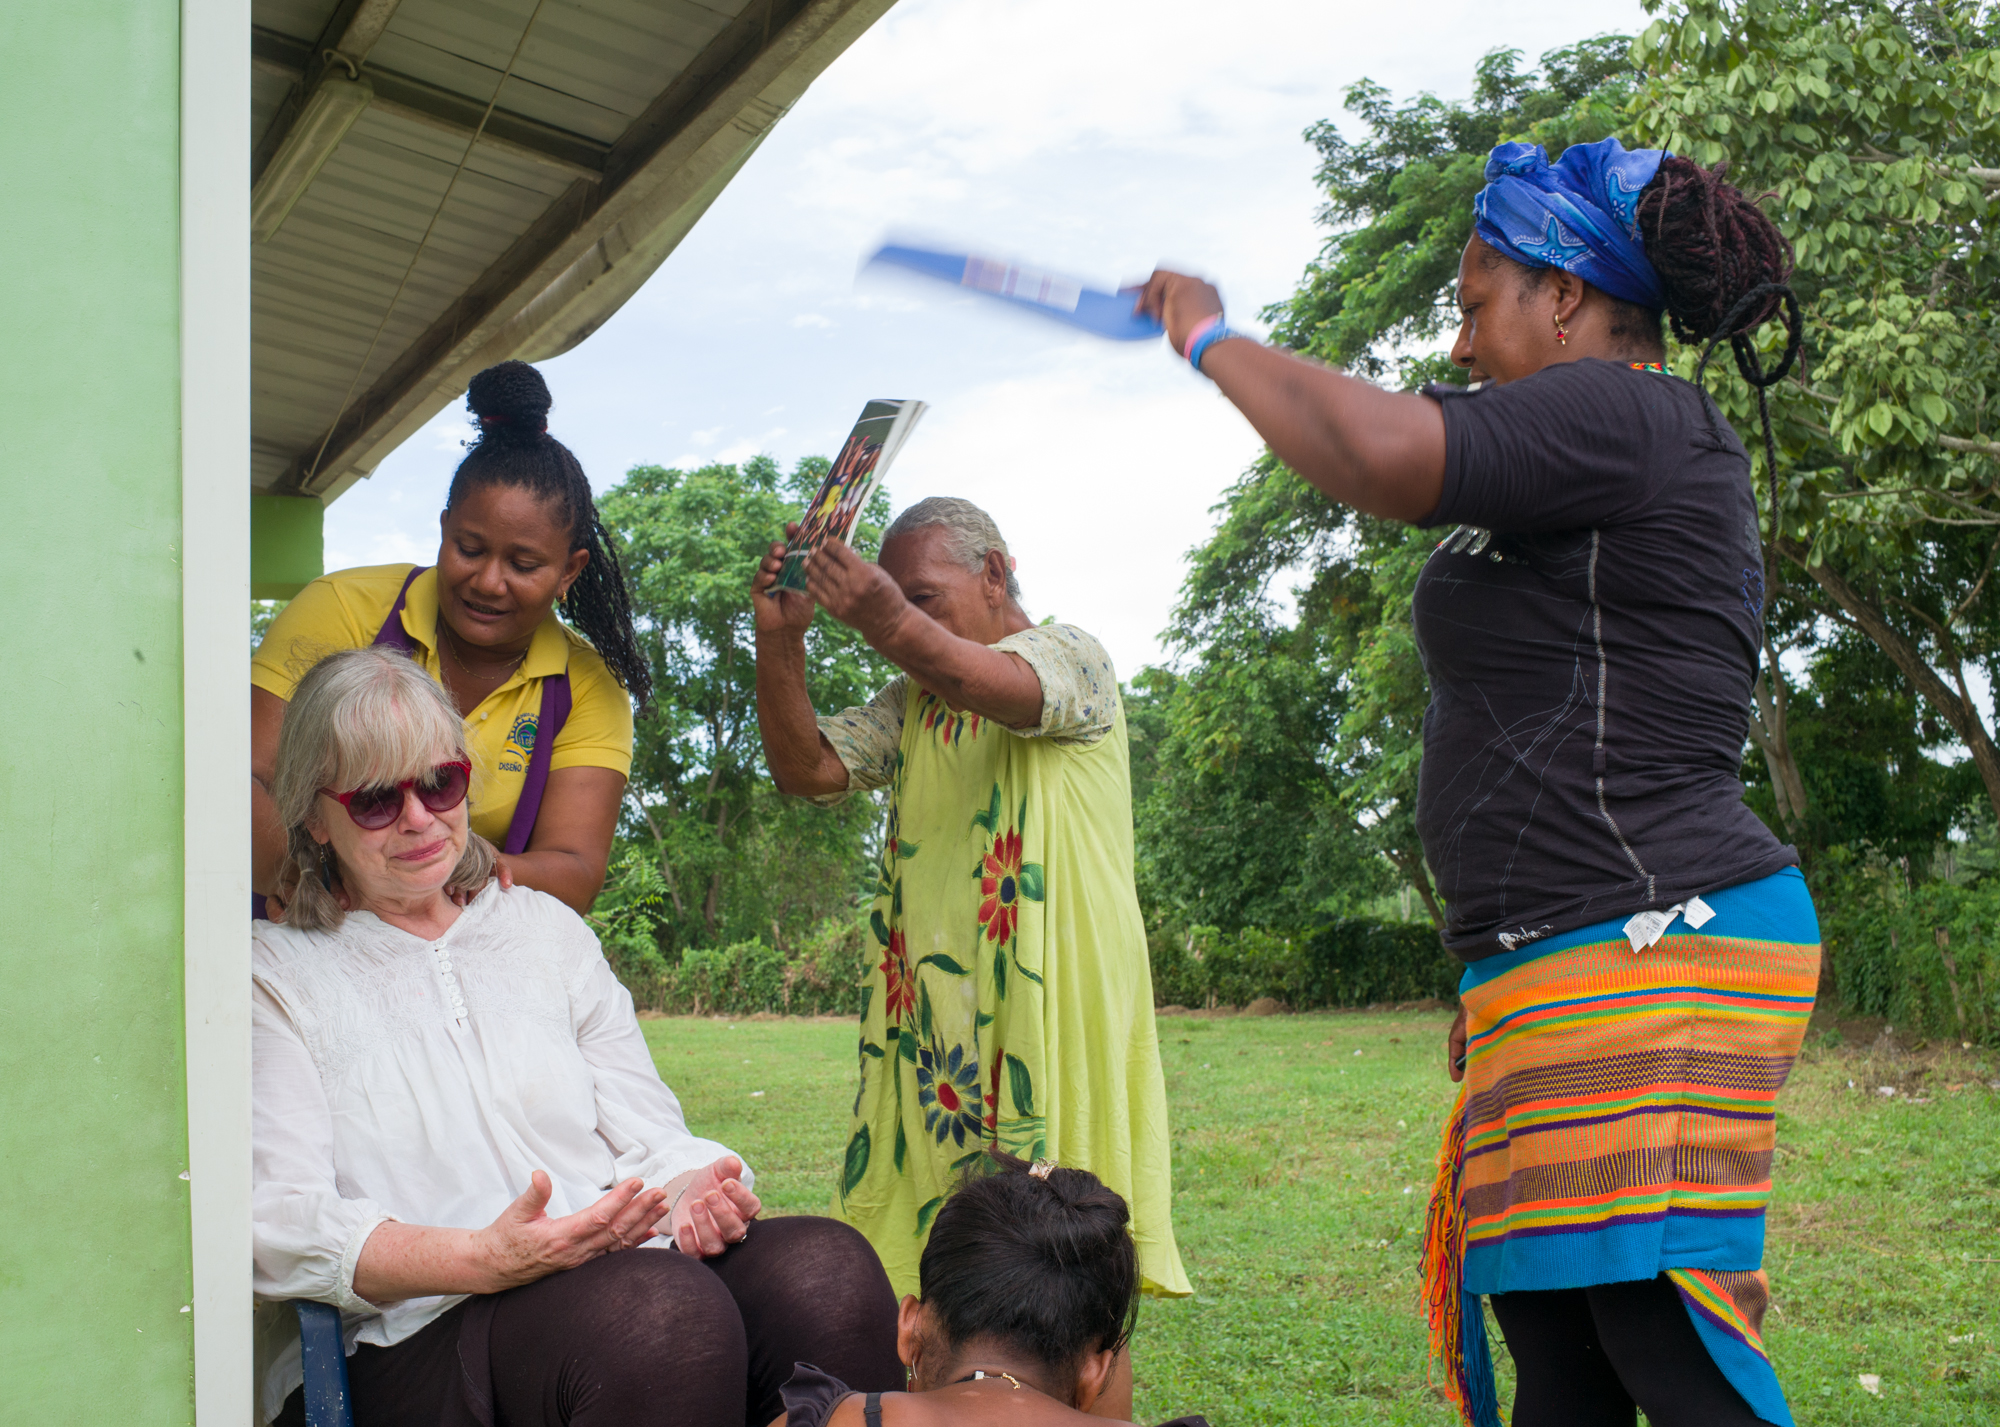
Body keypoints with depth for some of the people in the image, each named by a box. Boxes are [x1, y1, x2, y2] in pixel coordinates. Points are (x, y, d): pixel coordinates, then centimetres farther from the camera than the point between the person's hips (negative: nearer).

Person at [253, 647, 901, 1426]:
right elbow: (279, 1226, -3)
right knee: (663, 1307, -37)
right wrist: (484, 1260, -20)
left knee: (827, 1267, -29)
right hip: (427, 1332, -4)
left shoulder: (544, 929, 24)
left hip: (629, 1259, 5)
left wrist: (694, 1188, -8)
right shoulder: (274, 974, 10)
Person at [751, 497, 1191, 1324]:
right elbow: (806, 769, 10)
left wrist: (896, 628, -43)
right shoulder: (909, 707, 22)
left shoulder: (1070, 656, 1)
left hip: (1051, 1010, -5)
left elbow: (1004, 689, -23)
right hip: (930, 1018, 6)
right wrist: (780, 642, -6)